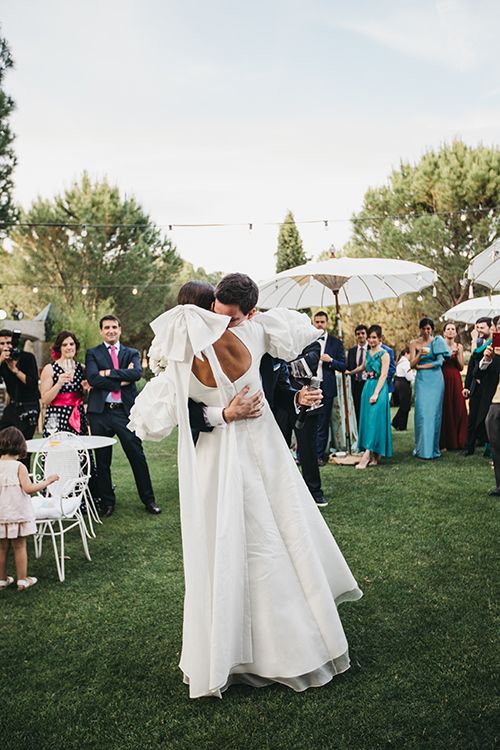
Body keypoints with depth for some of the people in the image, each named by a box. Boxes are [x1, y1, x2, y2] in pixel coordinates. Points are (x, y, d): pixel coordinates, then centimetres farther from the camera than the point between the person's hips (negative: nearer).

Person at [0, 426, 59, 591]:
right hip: (18, 514, -4)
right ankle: (22, 580, 15)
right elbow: (29, 489, -22)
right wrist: (48, 481, -13)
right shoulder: (19, 467, -16)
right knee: (20, 547, 8)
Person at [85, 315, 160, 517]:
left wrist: (109, 373, -11)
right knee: (102, 460, 8)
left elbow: (137, 373, -9)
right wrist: (122, 380, -10)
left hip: (125, 411, 0)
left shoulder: (131, 353, 12)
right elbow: (93, 378, -9)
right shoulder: (93, 353, 9)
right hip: (100, 412, 0)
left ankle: (148, 500, 14)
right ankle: (107, 501, 22)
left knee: (137, 456, 1)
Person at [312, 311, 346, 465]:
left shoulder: (335, 342, 5)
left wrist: (330, 360, -12)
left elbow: (344, 366, 3)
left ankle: (319, 455, 11)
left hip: (326, 388, -1)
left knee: (322, 424, 3)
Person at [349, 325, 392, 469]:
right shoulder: (368, 353, 13)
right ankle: (374, 457, 10)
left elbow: (383, 375, -13)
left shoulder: (384, 354, -7)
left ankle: (367, 455, -15)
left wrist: (376, 393, -20)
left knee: (374, 420, -10)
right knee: (367, 420, 5)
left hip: (379, 388, -7)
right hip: (367, 387, 7)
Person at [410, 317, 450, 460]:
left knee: (434, 412, -2)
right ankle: (422, 448, 0)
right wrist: (420, 354, -17)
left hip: (435, 380, 0)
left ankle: (433, 448, 6)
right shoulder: (414, 343, 7)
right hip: (421, 380, 1)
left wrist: (421, 366, -4)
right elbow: (412, 364, 1)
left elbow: (440, 362, -5)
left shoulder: (438, 342, 4)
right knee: (421, 412, -6)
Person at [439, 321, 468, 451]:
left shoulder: (459, 346, 10)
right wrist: (449, 354, -15)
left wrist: (458, 354, -7)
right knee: (443, 410, -4)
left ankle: (457, 441, 12)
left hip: (455, 380, 3)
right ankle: (443, 443, 3)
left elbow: (461, 367, 5)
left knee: (457, 409, 1)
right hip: (442, 378, -3)